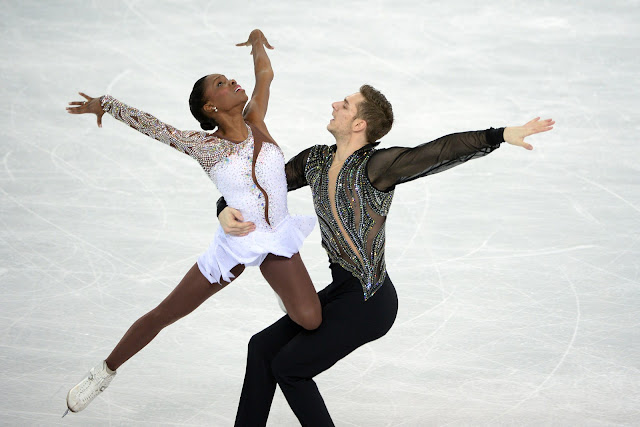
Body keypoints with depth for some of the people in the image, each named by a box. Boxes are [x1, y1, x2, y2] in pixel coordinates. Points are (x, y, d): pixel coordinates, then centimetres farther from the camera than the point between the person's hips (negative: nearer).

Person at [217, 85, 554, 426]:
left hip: (369, 301, -8)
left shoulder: (374, 167, -18)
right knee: (262, 347, 12)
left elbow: (438, 152, -31)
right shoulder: (315, 161, 5)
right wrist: (225, 212, -7)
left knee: (287, 367, 0)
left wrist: (502, 134, -43)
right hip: (341, 291, 8)